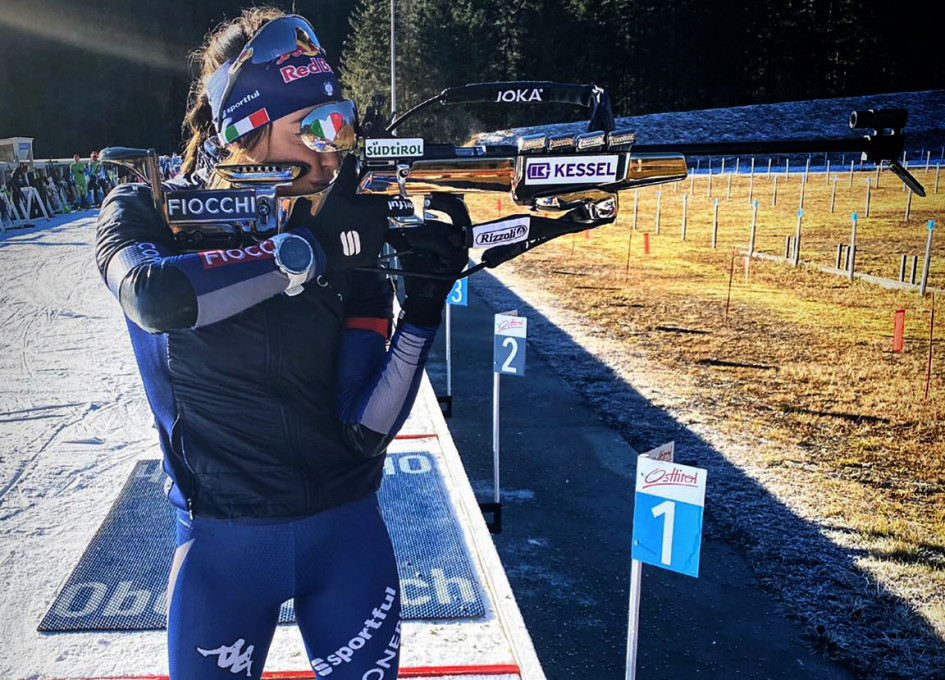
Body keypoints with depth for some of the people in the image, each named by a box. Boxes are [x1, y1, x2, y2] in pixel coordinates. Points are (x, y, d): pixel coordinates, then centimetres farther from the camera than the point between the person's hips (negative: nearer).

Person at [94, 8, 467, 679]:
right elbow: (154, 296, -32)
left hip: (347, 527, 2)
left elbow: (365, 430, -11)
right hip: (223, 538, -1)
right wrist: (310, 248, -28)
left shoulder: (353, 234, -5)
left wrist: (422, 312, -23)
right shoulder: (147, 211, -6)